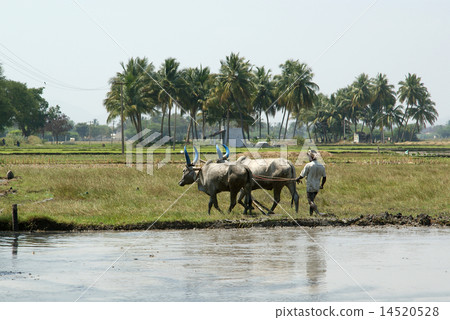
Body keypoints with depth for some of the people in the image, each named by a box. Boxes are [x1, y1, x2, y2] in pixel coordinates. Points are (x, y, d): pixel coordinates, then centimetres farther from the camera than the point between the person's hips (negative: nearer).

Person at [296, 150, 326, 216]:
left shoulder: (308, 165, -14)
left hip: (310, 187, -6)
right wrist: (321, 185, 25)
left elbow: (302, 175, -10)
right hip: (317, 187, 6)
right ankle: (310, 214, 24)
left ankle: (318, 212, -25)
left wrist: (297, 179, 11)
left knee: (310, 201, -5)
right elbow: (324, 178, 9)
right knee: (312, 200, 20)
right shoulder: (321, 166, 3)